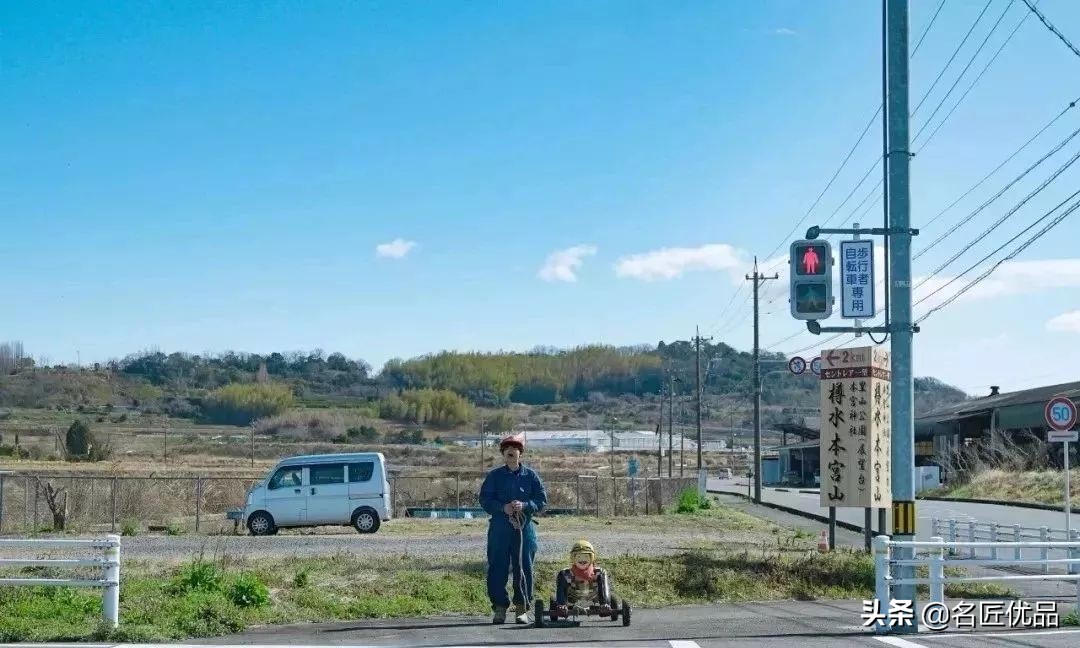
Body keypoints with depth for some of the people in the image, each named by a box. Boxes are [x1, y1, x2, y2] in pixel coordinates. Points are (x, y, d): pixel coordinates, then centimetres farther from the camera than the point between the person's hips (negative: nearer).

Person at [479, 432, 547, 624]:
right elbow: (485, 499, 1)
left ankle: (522, 608, 10)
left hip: (524, 528, 0)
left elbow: (542, 500, 3)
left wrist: (524, 505, -14)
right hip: (499, 528, 0)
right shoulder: (494, 476, 7)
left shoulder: (530, 476, 7)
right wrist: (502, 508, -15)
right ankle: (500, 607, 7)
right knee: (497, 567, -1)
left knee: (524, 567, 1)